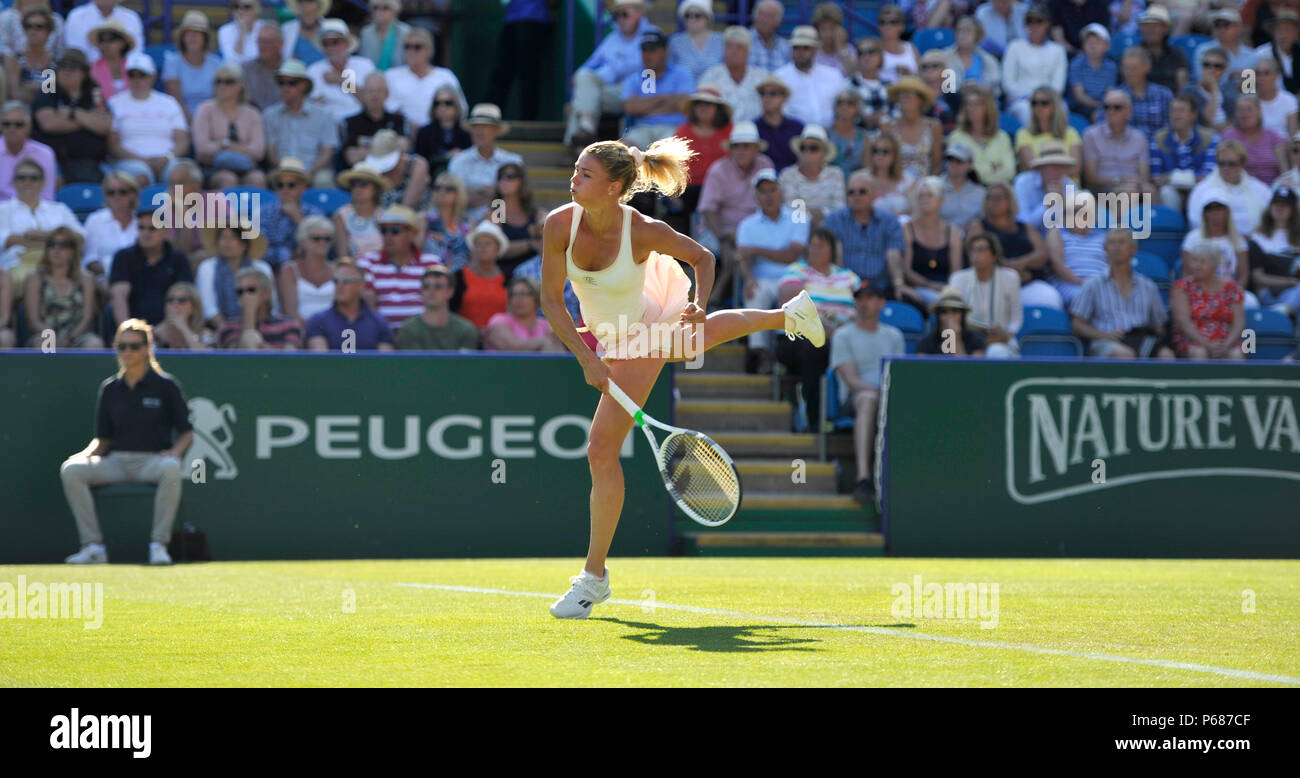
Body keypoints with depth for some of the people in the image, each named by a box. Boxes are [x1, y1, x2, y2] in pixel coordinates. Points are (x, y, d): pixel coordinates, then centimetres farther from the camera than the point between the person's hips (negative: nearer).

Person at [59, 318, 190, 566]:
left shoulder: (166, 385, 4)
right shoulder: (110, 389, 14)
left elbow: (187, 433, 5)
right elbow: (103, 438, 16)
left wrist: (174, 452, -16)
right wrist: (88, 453, -5)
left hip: (152, 460, -3)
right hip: (116, 462, 4)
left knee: (171, 469, -39)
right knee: (71, 469, -23)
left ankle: (158, 544, -29)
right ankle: (93, 546, -22)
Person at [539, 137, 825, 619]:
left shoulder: (644, 232, -36)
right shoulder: (560, 225, -30)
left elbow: (702, 257, -15)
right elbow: (551, 300, -23)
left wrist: (699, 303, -31)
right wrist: (586, 360, -31)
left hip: (643, 335, -6)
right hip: (605, 337, 6)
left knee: (602, 448, -12)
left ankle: (594, 575, 0)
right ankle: (790, 315, 66)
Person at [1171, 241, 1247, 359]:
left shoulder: (1230, 287, 10)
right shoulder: (1182, 286, 4)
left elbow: (1239, 322, 3)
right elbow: (1183, 321, -7)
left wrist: (1226, 344, -17)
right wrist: (1206, 344, -21)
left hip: (1225, 342, 1)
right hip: (1191, 341, -1)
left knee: (1237, 354, -30)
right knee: (1199, 352, -35)